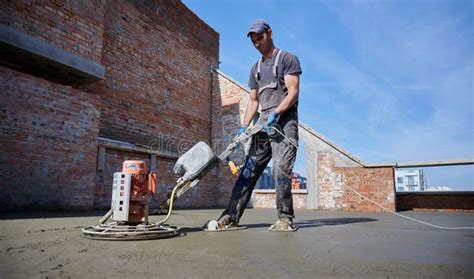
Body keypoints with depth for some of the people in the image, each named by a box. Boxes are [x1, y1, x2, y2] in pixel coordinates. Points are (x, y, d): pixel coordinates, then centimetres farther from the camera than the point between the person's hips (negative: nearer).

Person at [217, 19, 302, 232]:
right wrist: (244, 126, 8)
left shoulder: (287, 59, 7)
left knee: (281, 170, -15)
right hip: (263, 122, 6)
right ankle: (231, 217, -2)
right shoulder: (256, 68, 25)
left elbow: (293, 92, -5)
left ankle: (285, 218, -6)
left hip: (284, 119, -5)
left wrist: (276, 113, -20)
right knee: (249, 169, -1)